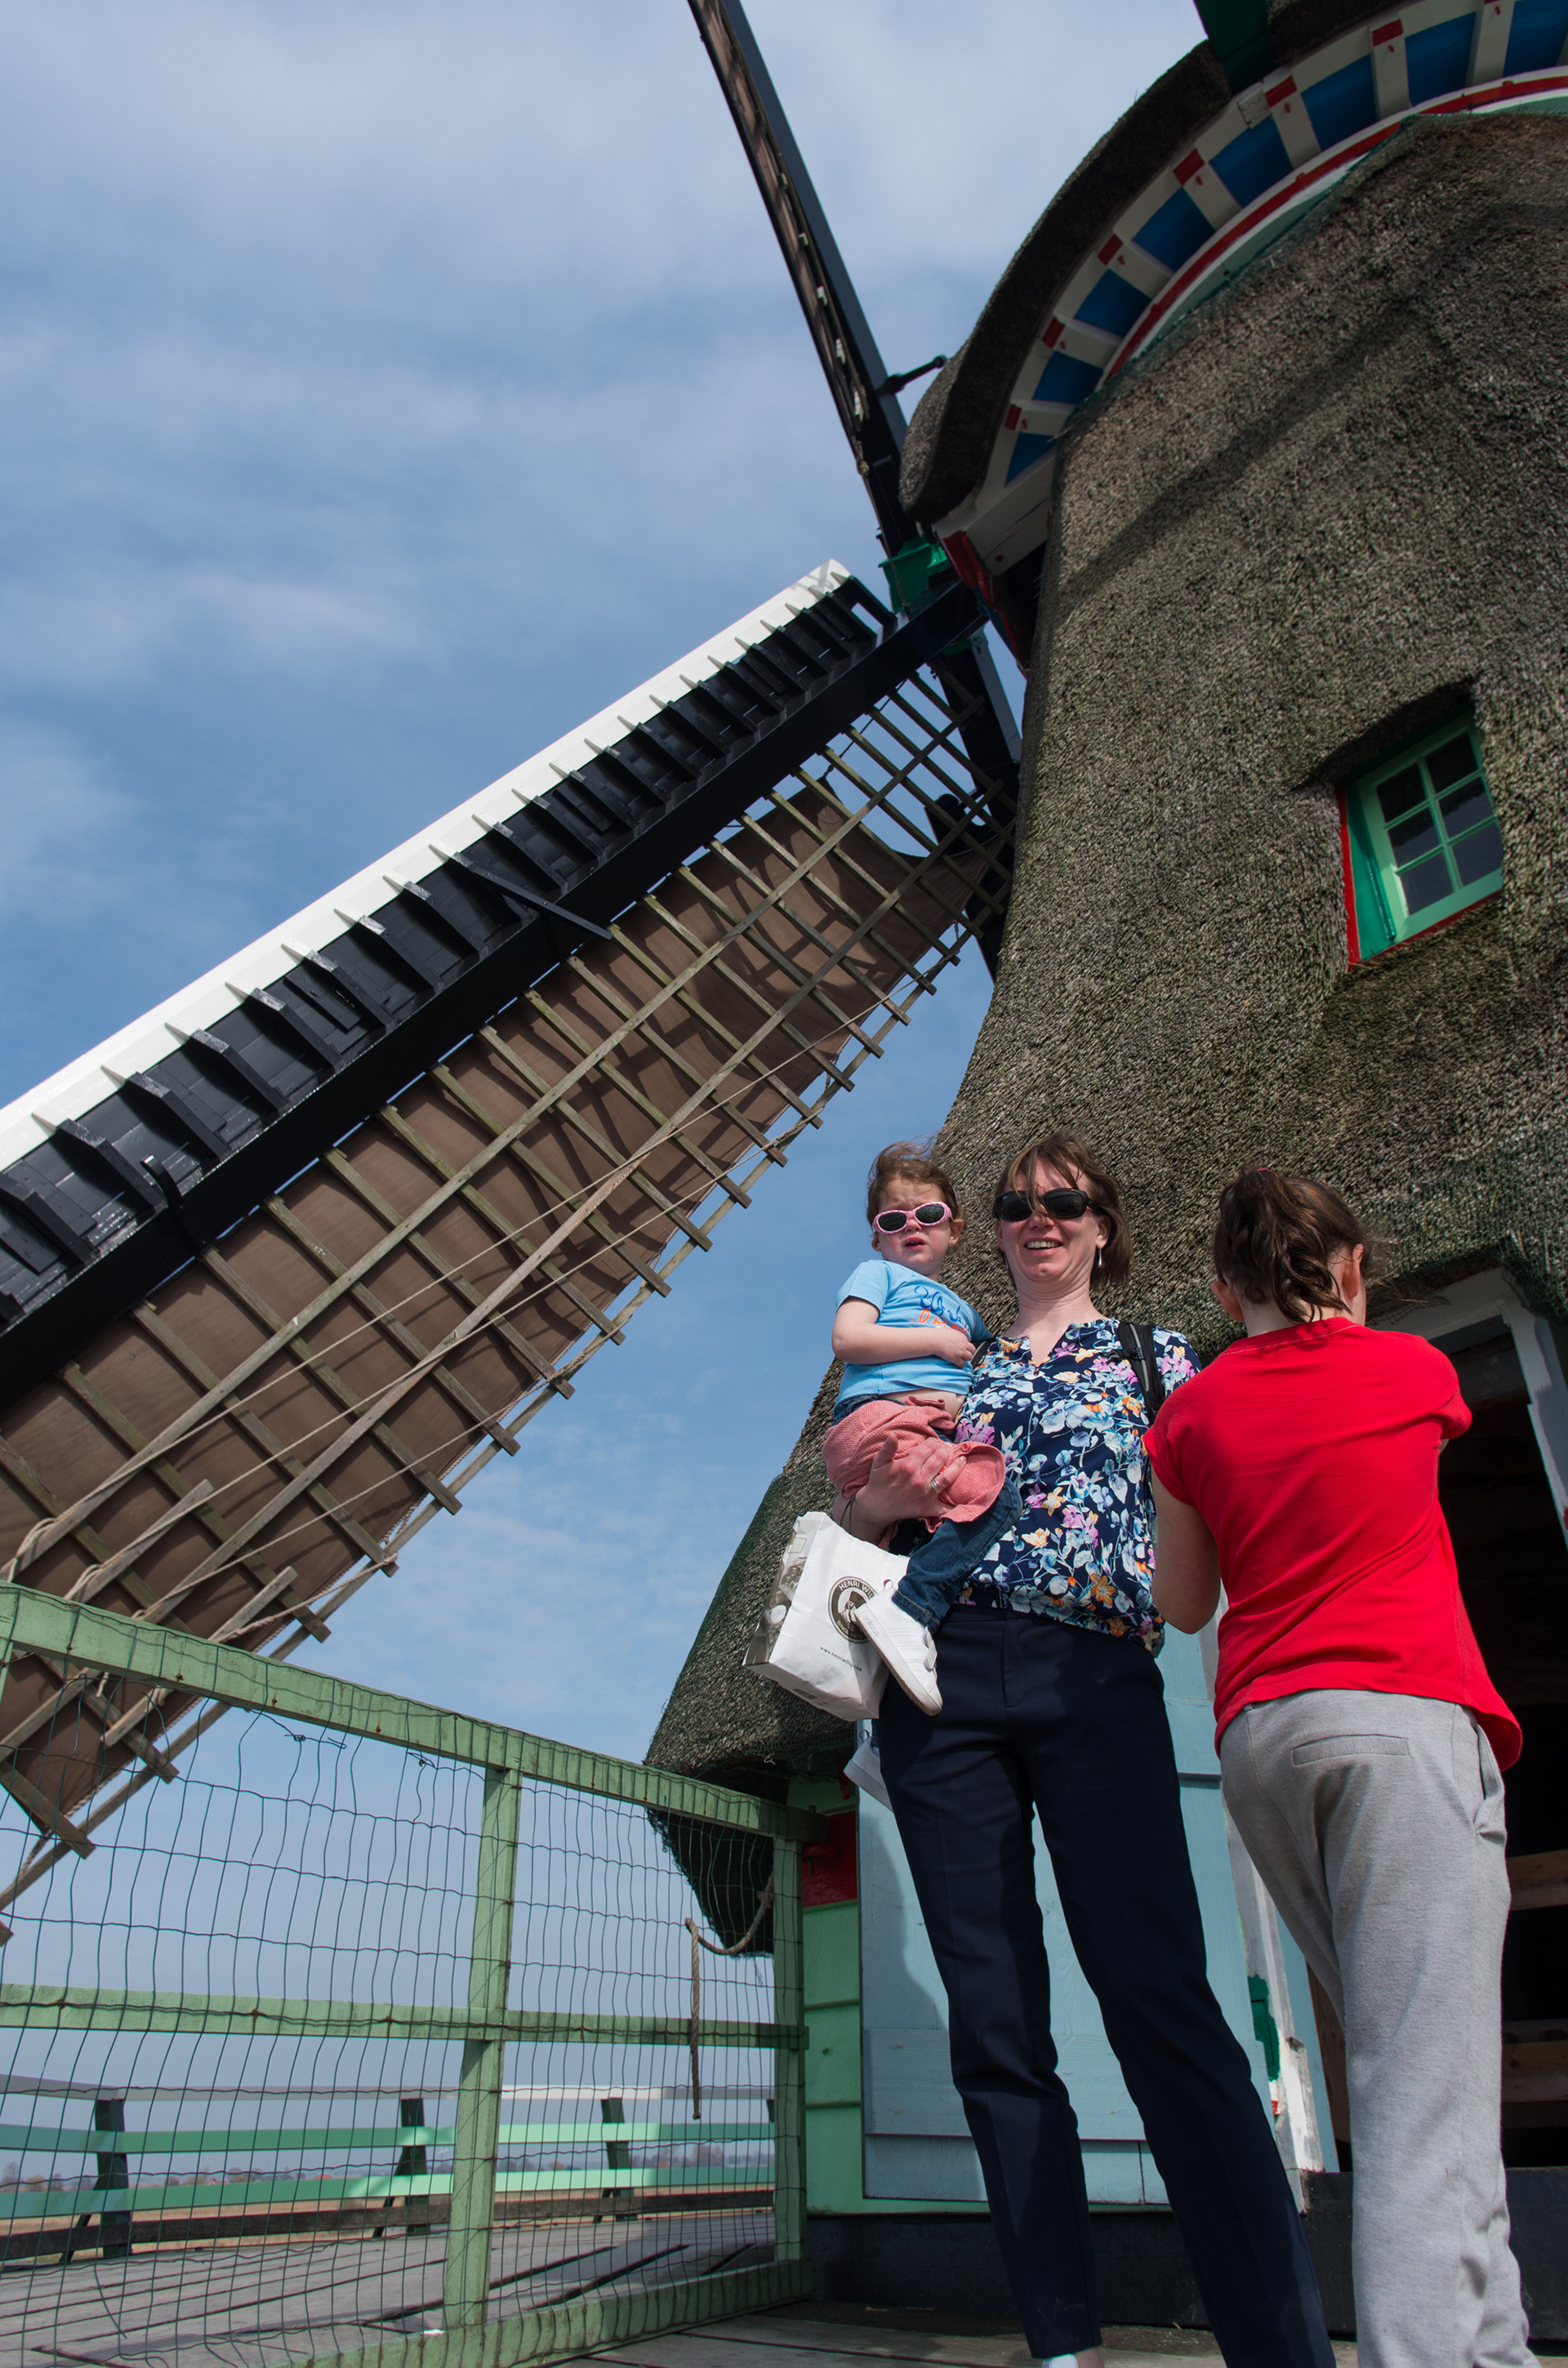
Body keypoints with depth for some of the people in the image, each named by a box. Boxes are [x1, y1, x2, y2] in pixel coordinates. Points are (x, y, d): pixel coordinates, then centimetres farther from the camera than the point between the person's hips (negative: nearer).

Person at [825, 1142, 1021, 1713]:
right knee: (994, 1496, -27)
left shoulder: (963, 1312, 35)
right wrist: (938, 1343, 2)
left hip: (945, 1431, 6)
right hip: (878, 1418, -6)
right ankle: (907, 1611, -29)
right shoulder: (877, 1273, 17)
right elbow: (847, 1339, 0)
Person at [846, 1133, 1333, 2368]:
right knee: (992, 2018, 3)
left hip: (1095, 1682, -2)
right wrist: (884, 1497, 1)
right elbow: (858, 1517, 22)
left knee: (1159, 1998, -11)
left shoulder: (1157, 1358, 16)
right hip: (944, 1685, 3)